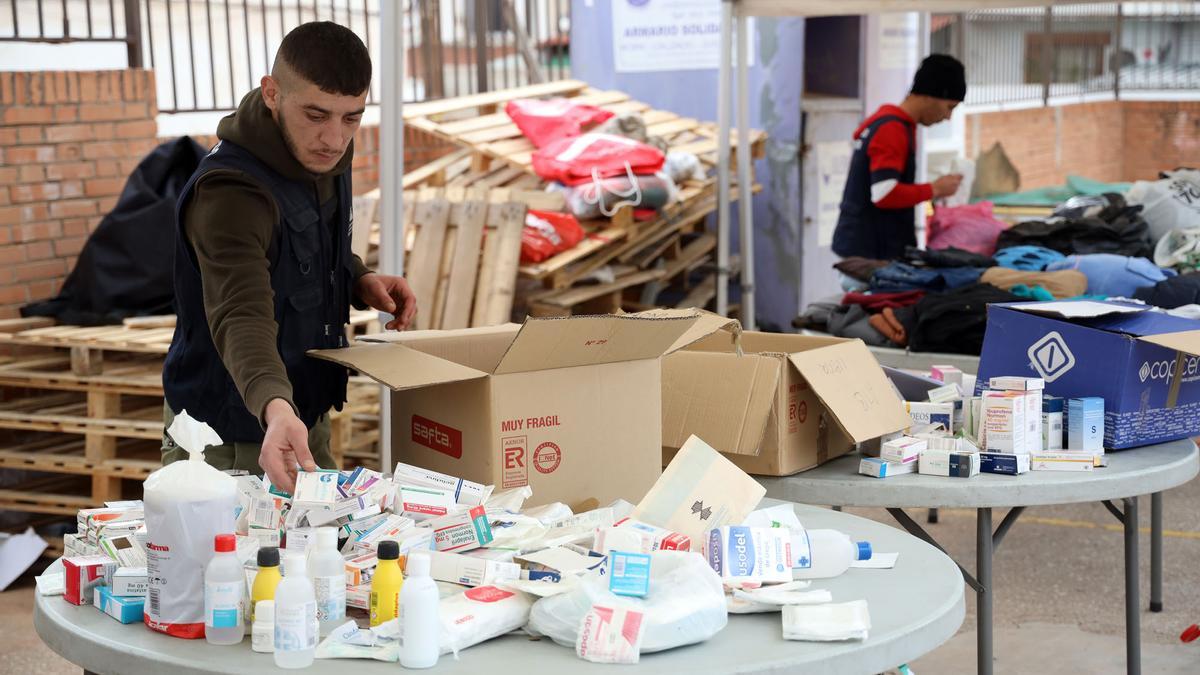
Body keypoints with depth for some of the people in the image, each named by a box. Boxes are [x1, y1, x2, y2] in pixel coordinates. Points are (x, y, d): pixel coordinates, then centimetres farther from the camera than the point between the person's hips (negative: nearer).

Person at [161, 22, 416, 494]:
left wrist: (359, 282, -5)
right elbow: (242, 316, -44)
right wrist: (273, 406, -62)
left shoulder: (322, 158, -4)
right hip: (227, 441, -8)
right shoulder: (228, 193, -30)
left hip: (307, 418, 8)